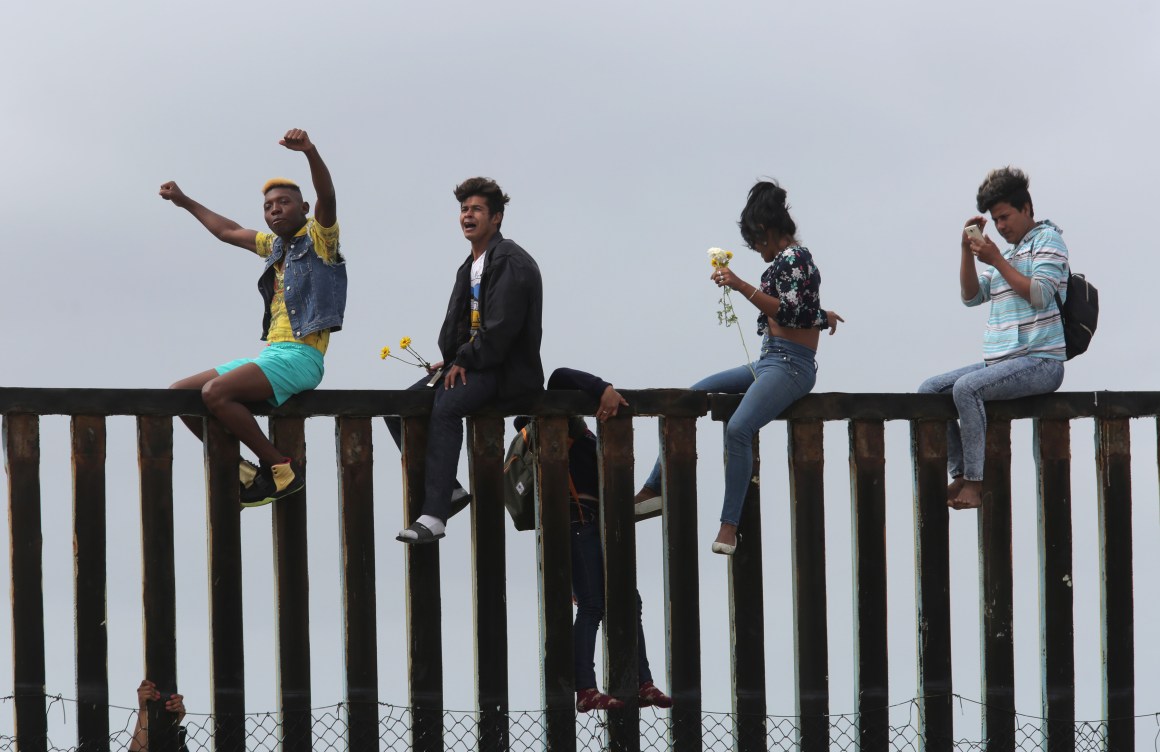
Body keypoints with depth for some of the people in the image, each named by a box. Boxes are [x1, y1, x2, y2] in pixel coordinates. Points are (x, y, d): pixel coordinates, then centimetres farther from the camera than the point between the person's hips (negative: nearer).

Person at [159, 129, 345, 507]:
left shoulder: (319, 238, -1)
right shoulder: (275, 245, 22)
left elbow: (327, 197, -22)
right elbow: (228, 231, 38)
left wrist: (310, 152, -38)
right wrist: (185, 202, 45)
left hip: (300, 357, -9)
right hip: (269, 355, 9)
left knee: (215, 392, -29)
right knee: (179, 393, 6)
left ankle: (281, 467, -17)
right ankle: (239, 470, 3)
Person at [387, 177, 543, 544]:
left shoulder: (511, 263, -10)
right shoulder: (470, 266, 20)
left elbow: (501, 328, -19)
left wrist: (463, 362, -15)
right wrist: (450, 360, 6)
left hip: (503, 369, -10)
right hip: (469, 363, 10)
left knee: (444, 407, -33)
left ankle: (434, 514, -39)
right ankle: (445, 487, 1)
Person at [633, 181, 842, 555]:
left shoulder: (792, 257, -8)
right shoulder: (787, 260, 20)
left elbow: (789, 313, -22)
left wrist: (742, 286, -26)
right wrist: (823, 317, 48)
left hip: (790, 365, -11)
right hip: (767, 362, 11)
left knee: (738, 427, -31)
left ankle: (729, 525, -33)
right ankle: (654, 488, 7)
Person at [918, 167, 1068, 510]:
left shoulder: (1047, 238, 0)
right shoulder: (1007, 254, 24)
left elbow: (1040, 295, -14)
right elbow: (971, 296, 16)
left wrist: (996, 260, -14)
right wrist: (967, 250, 4)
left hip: (1040, 362, -9)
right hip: (999, 362, 9)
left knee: (966, 387, -30)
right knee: (930, 390, -1)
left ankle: (977, 482, -28)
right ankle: (960, 474, -7)